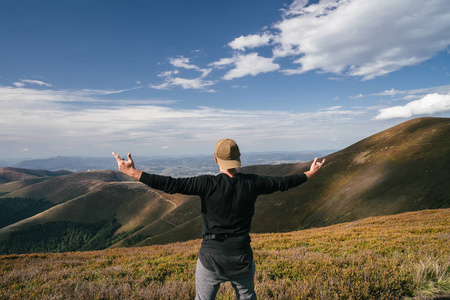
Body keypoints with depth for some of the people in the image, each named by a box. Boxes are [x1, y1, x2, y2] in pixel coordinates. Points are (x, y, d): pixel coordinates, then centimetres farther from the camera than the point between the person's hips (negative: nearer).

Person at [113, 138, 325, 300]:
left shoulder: (208, 184, -18)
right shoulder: (251, 183, -8)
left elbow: (172, 185, -22)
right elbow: (282, 182, 3)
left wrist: (134, 173, -18)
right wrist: (310, 173, 19)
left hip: (212, 257, -2)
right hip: (241, 256, 3)